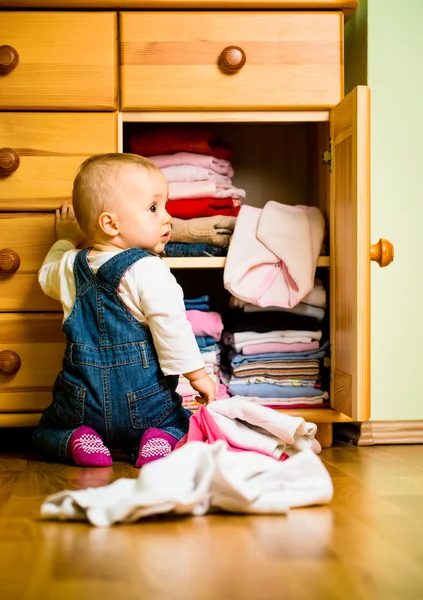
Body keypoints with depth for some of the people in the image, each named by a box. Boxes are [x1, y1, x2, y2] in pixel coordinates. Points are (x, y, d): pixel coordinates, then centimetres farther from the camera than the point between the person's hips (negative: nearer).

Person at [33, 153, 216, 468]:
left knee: (45, 432, 29)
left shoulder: (70, 267, 5)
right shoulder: (149, 271, -15)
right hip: (143, 403, -3)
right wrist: (197, 373, -8)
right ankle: (159, 442, -6)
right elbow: (171, 325, -19)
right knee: (183, 423, 26)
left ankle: (78, 442, -3)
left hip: (82, 403, 3)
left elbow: (48, 278, 27)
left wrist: (64, 241, 40)